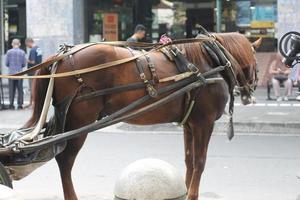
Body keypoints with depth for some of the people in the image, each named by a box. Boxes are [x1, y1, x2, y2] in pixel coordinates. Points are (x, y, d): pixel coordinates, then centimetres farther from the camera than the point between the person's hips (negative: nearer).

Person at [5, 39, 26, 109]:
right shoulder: (22, 52, -4)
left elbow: (6, 63, 0)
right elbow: (24, 64, 0)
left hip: (11, 73, 0)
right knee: (20, 89, 6)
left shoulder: (9, 52, -4)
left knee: (11, 90, 8)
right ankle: (20, 104, 5)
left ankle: (11, 104, 7)